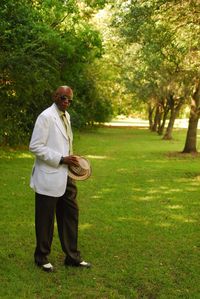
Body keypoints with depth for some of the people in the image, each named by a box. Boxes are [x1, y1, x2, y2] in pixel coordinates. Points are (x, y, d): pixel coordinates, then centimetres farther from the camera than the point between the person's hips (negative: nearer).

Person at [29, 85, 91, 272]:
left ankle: (72, 256, 25)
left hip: (65, 176, 8)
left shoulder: (66, 116, 13)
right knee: (45, 219, 5)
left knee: (70, 214, 13)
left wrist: (70, 159, 7)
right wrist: (61, 159, -20)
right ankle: (41, 257, 22)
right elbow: (35, 146, -18)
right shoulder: (46, 116, -13)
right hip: (49, 177, -8)